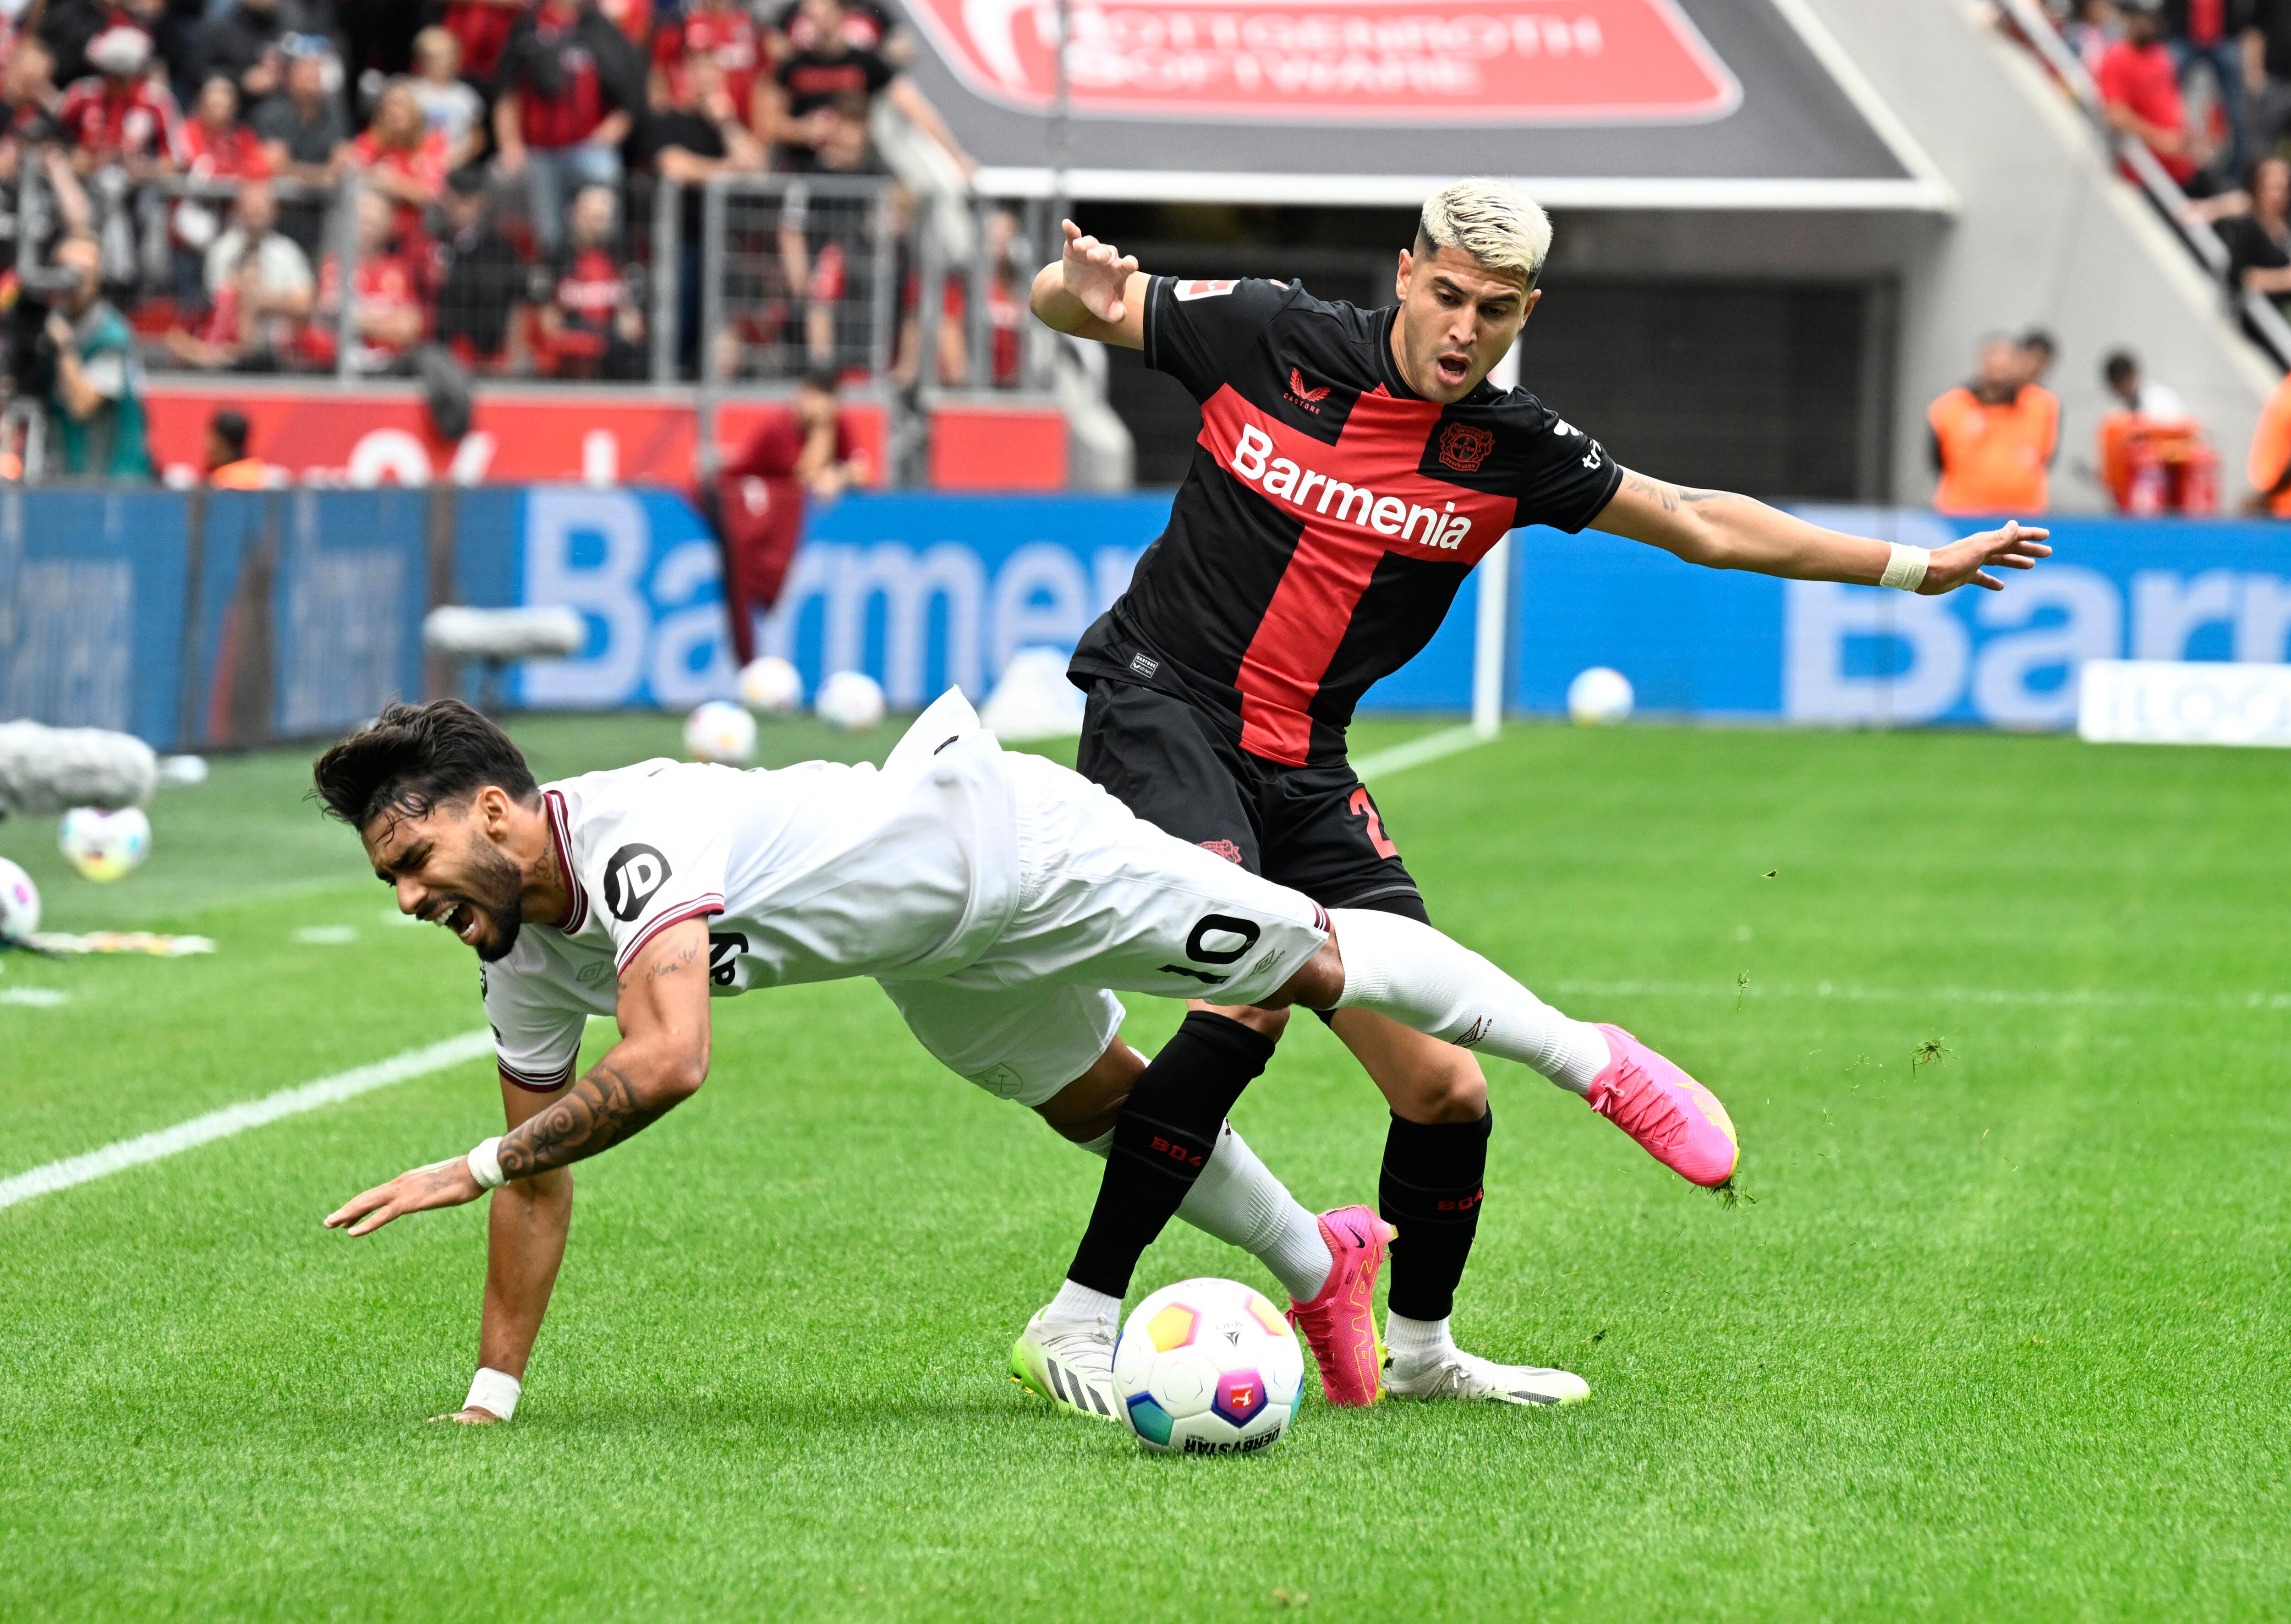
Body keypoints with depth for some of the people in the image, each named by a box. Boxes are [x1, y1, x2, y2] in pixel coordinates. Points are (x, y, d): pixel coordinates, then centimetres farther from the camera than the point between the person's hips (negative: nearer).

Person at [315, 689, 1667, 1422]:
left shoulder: (631, 836, -37)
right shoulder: (521, 955, -10)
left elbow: (669, 1063, -50)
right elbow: (542, 1175, -1)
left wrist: (471, 1167, -46)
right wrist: (489, 1398, -5)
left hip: (997, 842, -8)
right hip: (932, 961, 8)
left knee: (1316, 963, 1)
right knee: (1105, 1105, 25)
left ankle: (1591, 1057, 18)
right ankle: (1324, 1267, 48)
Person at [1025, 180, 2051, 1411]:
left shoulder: (1509, 453, 0)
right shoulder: (1267, 338, -8)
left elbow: (1703, 524, 11)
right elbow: (1063, 301, 4)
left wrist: (1912, 566, 13)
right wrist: (1083, 288, -20)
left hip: (1302, 772, 5)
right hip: (1158, 710, -5)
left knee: (1443, 1090, 1)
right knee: (1251, 986, -31)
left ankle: (1418, 1348, 29)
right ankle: (1078, 1320, -25)